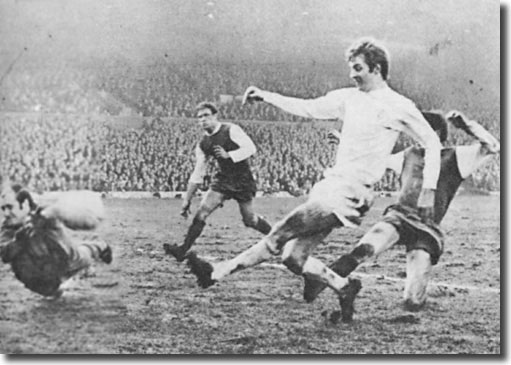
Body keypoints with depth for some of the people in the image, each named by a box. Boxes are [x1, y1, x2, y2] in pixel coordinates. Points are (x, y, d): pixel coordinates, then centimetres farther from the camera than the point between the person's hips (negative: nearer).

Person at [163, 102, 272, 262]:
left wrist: (228, 155, -28)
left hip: (242, 179, -5)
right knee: (202, 211, -11)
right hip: (222, 179, 5)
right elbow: (197, 174, 9)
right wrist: (187, 199, 6)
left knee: (249, 220, 1)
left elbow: (250, 148, -19)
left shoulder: (231, 130, -11)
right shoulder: (203, 144, 4)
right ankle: (183, 250, -12)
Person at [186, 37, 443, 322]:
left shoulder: (398, 107, -6)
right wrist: (266, 96, 9)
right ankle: (344, 288, 19)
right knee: (293, 258, 3)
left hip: (351, 195, -8)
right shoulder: (348, 97, 13)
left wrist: (429, 189, -8)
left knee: (282, 234, -14)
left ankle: (219, 272, -7)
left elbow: (432, 142, -2)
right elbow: (308, 108, 17)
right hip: (331, 186, 8)